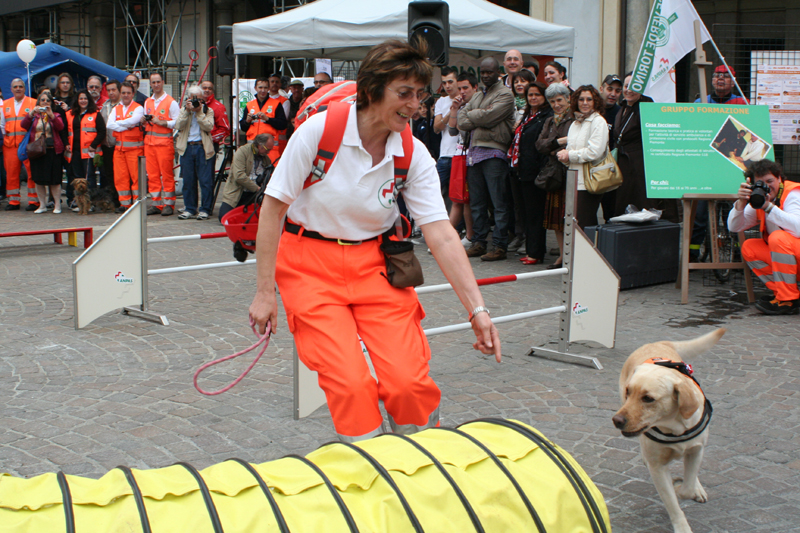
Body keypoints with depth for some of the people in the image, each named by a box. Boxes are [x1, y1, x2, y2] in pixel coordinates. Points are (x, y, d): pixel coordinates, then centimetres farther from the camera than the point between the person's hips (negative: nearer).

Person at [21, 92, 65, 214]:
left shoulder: (55, 116, 9)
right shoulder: (34, 116, 12)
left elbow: (60, 127, -11)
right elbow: (24, 125, -5)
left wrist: (51, 115, -23)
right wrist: (31, 113, -18)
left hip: (52, 151, -2)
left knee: (54, 180, -4)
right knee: (39, 180, 3)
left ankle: (57, 205, 4)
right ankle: (42, 205, 12)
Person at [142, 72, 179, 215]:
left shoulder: (171, 102, -2)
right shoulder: (147, 102, 18)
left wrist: (162, 122, -17)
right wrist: (144, 121, 3)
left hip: (165, 142, -6)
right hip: (149, 142, 6)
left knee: (167, 174, -4)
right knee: (152, 175, 5)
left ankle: (168, 204, 1)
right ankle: (156, 204, 10)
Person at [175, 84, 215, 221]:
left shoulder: (208, 111, 9)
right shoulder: (183, 110, 14)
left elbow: (208, 127, -9)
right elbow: (178, 126, -3)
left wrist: (199, 112, -10)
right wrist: (187, 110, -8)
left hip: (203, 148, -2)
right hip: (187, 148, 2)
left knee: (206, 181, -4)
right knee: (188, 181, 5)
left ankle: (205, 209, 2)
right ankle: (189, 209, 13)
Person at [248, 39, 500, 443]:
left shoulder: (414, 155, -6)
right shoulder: (319, 130, -15)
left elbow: (441, 235, -10)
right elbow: (273, 209, -9)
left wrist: (477, 309, -17)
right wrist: (265, 291, -10)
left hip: (374, 266, 3)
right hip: (310, 267, -2)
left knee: (410, 383, -12)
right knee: (351, 386, -19)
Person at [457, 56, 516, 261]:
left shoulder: (505, 94, 0)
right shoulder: (477, 96, 22)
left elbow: (488, 116, -15)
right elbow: (461, 121, 8)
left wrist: (471, 116, 1)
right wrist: (479, 120, -9)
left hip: (494, 153, -7)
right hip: (474, 152, 7)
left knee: (498, 202, -6)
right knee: (476, 202, 9)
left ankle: (500, 246, -4)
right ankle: (479, 242, 16)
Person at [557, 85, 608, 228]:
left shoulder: (598, 122, -5)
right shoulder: (575, 123, 19)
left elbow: (594, 152, -16)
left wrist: (570, 155, -6)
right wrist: (564, 155, 0)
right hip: (575, 182, 8)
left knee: (583, 225, -11)